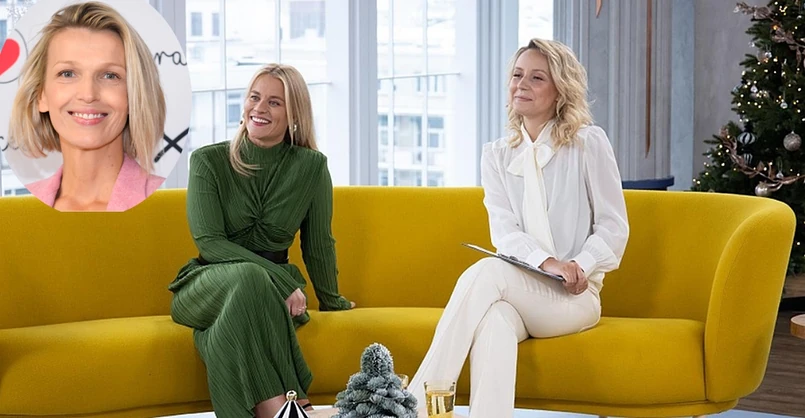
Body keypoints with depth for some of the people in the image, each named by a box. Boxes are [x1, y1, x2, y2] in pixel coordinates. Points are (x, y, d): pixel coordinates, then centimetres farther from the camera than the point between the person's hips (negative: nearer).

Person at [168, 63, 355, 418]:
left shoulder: (312, 166, 0)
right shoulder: (208, 161, -4)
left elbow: (318, 244, 12)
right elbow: (209, 242, -13)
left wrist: (330, 300, 22)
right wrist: (281, 280, -22)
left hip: (274, 291, 1)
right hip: (209, 284, -1)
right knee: (248, 278, -39)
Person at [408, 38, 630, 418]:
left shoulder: (589, 144, 3)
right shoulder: (496, 154, 12)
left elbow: (613, 227, 1)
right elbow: (503, 230, -1)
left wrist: (579, 268, -17)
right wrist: (548, 263, -20)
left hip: (574, 298, -3)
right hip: (518, 291, 3)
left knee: (485, 272, -31)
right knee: (493, 323, -35)